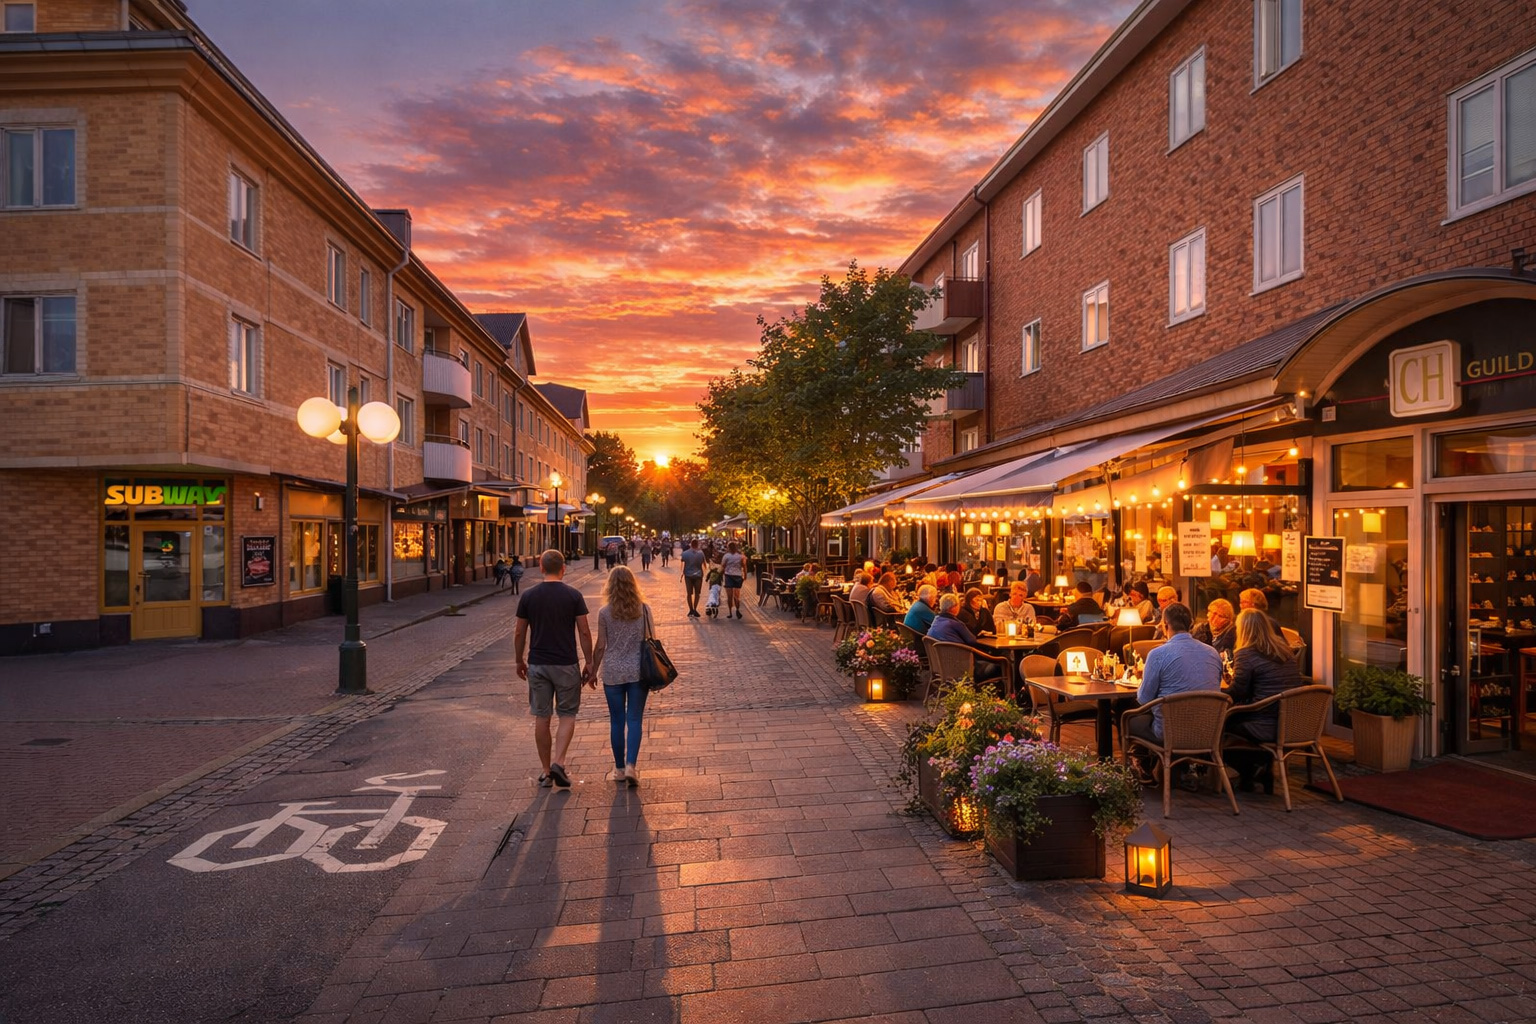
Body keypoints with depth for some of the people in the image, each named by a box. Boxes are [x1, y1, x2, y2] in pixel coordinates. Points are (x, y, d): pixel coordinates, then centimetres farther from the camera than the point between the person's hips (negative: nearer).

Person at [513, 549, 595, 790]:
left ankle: (546, 771, 17)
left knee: (542, 717, 10)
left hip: (537, 664, 2)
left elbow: (519, 634, 3)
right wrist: (589, 664, 2)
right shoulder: (573, 595, -6)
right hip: (566, 664, -2)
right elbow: (584, 632, -6)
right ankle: (558, 763, -6)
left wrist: (519, 661, 17)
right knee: (567, 715, 10)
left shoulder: (528, 596, -1)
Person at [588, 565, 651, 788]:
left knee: (616, 721, 10)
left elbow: (600, 646, -3)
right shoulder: (644, 609, -3)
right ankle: (631, 765, -4)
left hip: (613, 672, 0)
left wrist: (593, 670, 10)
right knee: (635, 719, 7)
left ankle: (619, 769, 20)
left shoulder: (605, 612, -6)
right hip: (638, 671, 0)